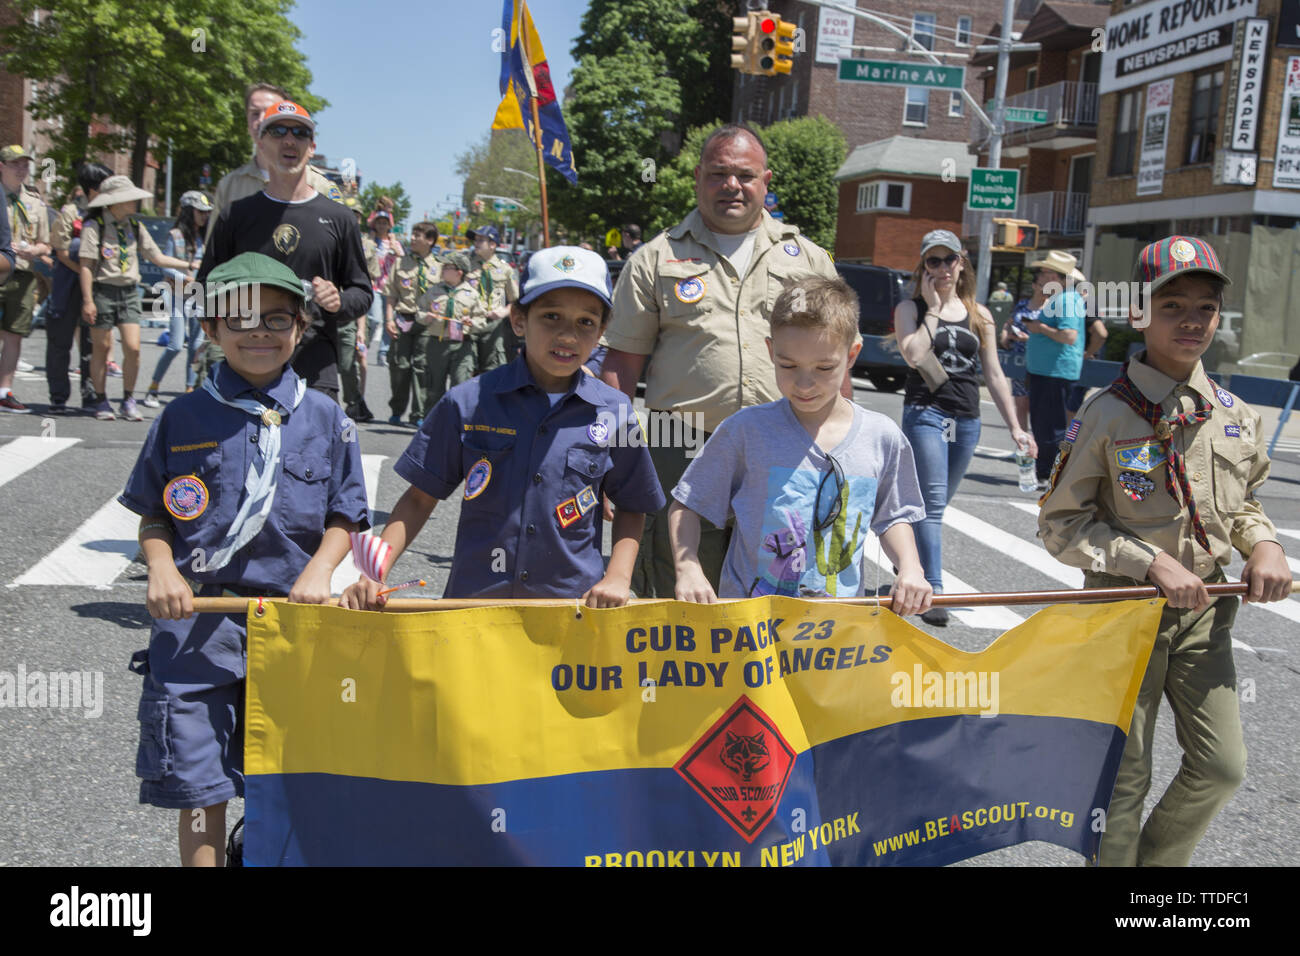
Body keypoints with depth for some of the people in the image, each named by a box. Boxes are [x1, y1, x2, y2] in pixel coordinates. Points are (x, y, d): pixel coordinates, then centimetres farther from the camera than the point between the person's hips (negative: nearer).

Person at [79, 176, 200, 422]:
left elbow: (157, 258, 16)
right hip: (103, 290, -4)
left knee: (133, 348, -5)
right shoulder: (94, 225, -5)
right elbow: (86, 265, -8)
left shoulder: (134, 226, 12)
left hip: (129, 291, 4)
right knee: (102, 347, 2)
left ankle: (128, 401, 9)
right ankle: (101, 401, 15)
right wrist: (87, 300, -13)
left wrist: (189, 265, 8)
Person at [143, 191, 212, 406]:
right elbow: (166, 267, -6)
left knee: (196, 345, 1)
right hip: (179, 295, -5)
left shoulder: (205, 237, 11)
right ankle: (153, 389, 3)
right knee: (175, 345, -10)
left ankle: (190, 390, 10)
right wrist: (187, 279, -19)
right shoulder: (175, 236, -3)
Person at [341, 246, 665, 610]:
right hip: (471, 601, -1)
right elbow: (420, 498, 7)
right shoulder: (467, 403, 0)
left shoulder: (613, 413, 1)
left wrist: (617, 577, -1)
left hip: (575, 609, 1)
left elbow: (632, 507, 14)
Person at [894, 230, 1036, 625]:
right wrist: (932, 308, -8)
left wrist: (1015, 427, 8)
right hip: (925, 413, -4)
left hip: (967, 420, 4)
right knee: (932, 503, -12)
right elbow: (913, 354, -18)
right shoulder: (910, 308, 1)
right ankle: (934, 591, -13)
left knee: (935, 504, 13)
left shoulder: (979, 315, 11)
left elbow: (994, 375, 12)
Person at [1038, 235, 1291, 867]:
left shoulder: (1235, 416, 2)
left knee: (1221, 765, 12)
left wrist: (1264, 544, -5)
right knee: (1124, 777, 7)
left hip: (1205, 610, 5)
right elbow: (1060, 523, -13)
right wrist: (1151, 563, -21)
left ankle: (1158, 861, 36)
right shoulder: (1108, 415, -15)